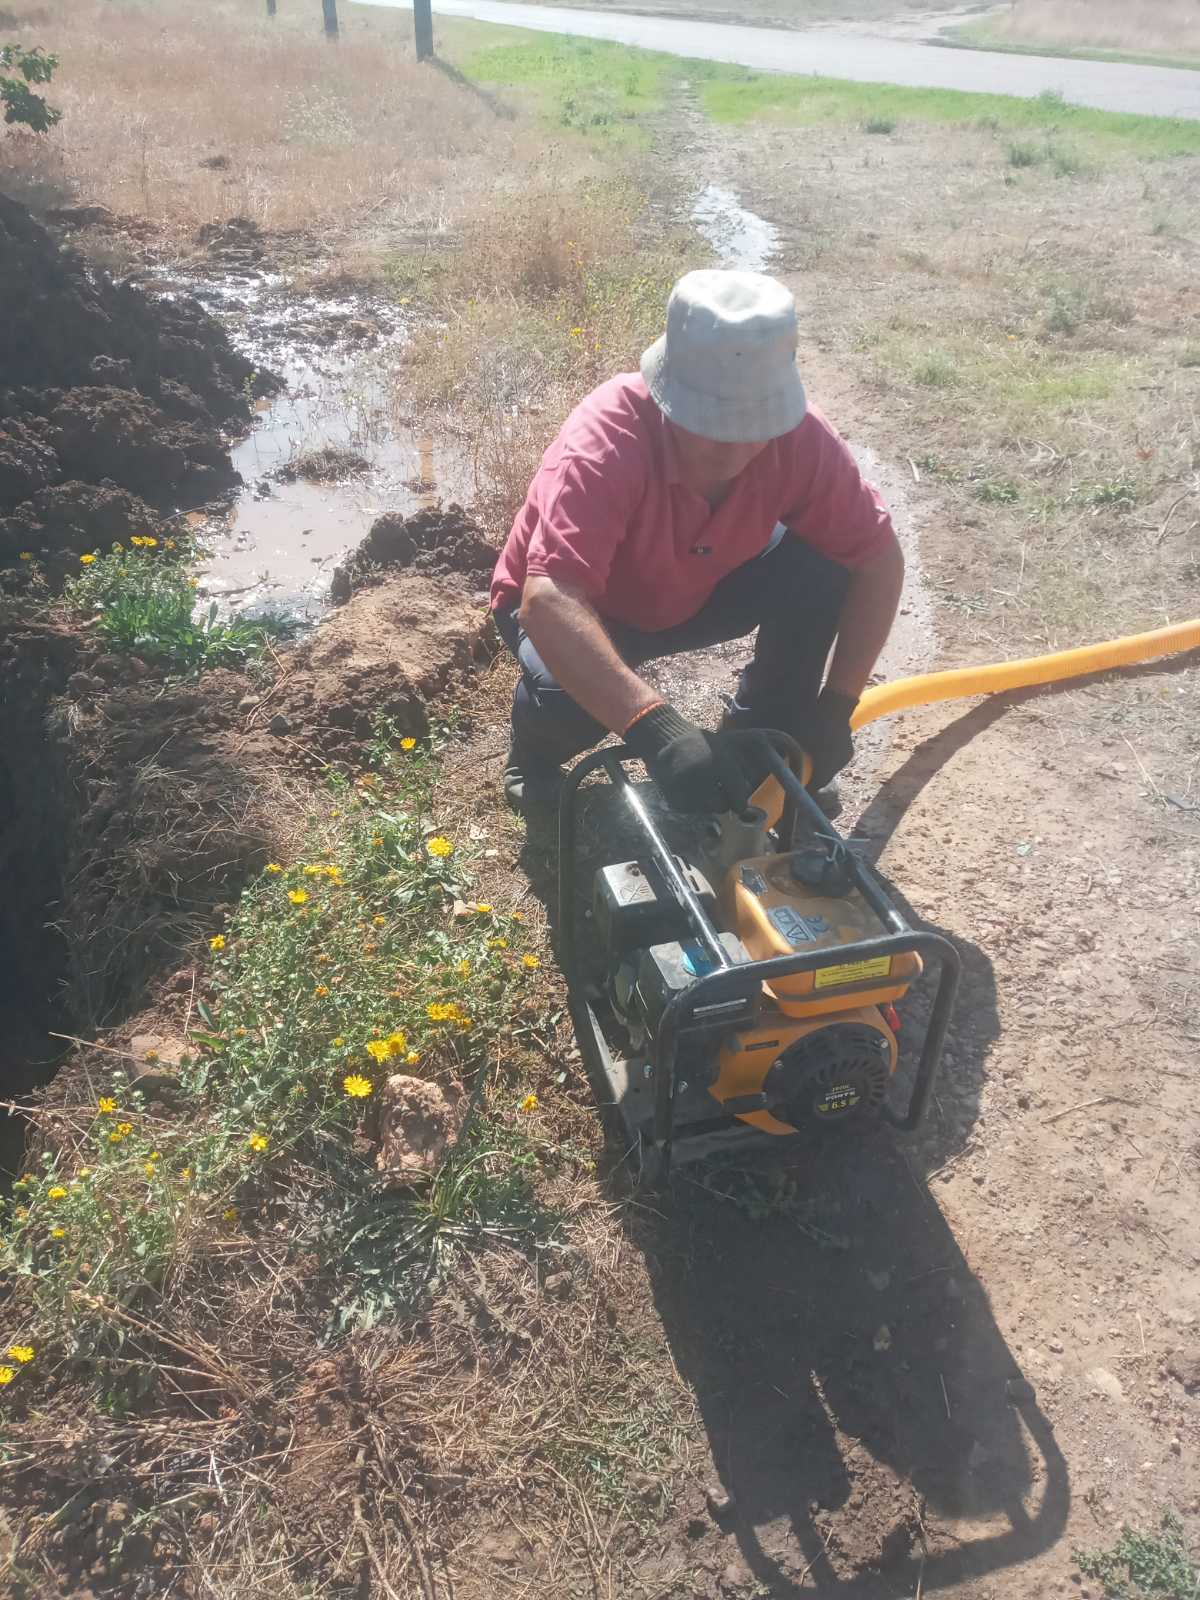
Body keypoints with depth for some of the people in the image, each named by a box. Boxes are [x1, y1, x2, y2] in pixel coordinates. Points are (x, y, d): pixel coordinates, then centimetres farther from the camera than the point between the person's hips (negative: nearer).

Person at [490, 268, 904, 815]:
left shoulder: (799, 435, -25)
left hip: (692, 595, 4)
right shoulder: (606, 440, -38)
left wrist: (836, 706, -23)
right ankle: (534, 759, 3)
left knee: (820, 568, -19)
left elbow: (878, 556, -15)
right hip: (574, 607, -4)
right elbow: (549, 601, -48)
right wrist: (658, 732, -59)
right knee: (568, 699, -35)